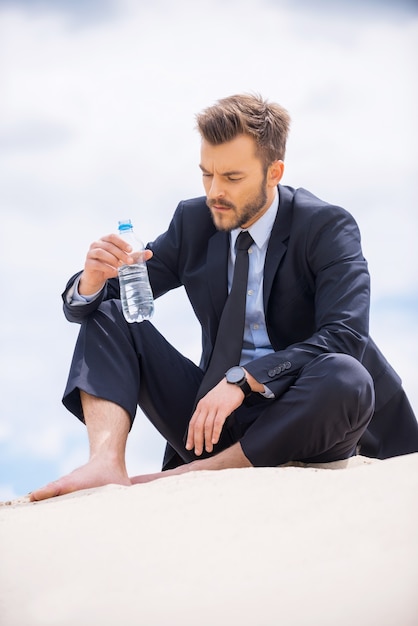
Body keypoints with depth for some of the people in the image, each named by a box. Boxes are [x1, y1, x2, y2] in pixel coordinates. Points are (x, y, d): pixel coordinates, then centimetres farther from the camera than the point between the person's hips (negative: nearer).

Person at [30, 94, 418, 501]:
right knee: (108, 314, -5)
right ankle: (107, 465, -29)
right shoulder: (193, 222, 5)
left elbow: (345, 336, -22)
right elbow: (87, 305, 7)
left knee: (346, 377, -36)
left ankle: (190, 474, -25)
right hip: (213, 412, 4)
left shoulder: (327, 227, -8)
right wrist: (93, 281, -18)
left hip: (296, 422, -4)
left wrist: (242, 379, -31)